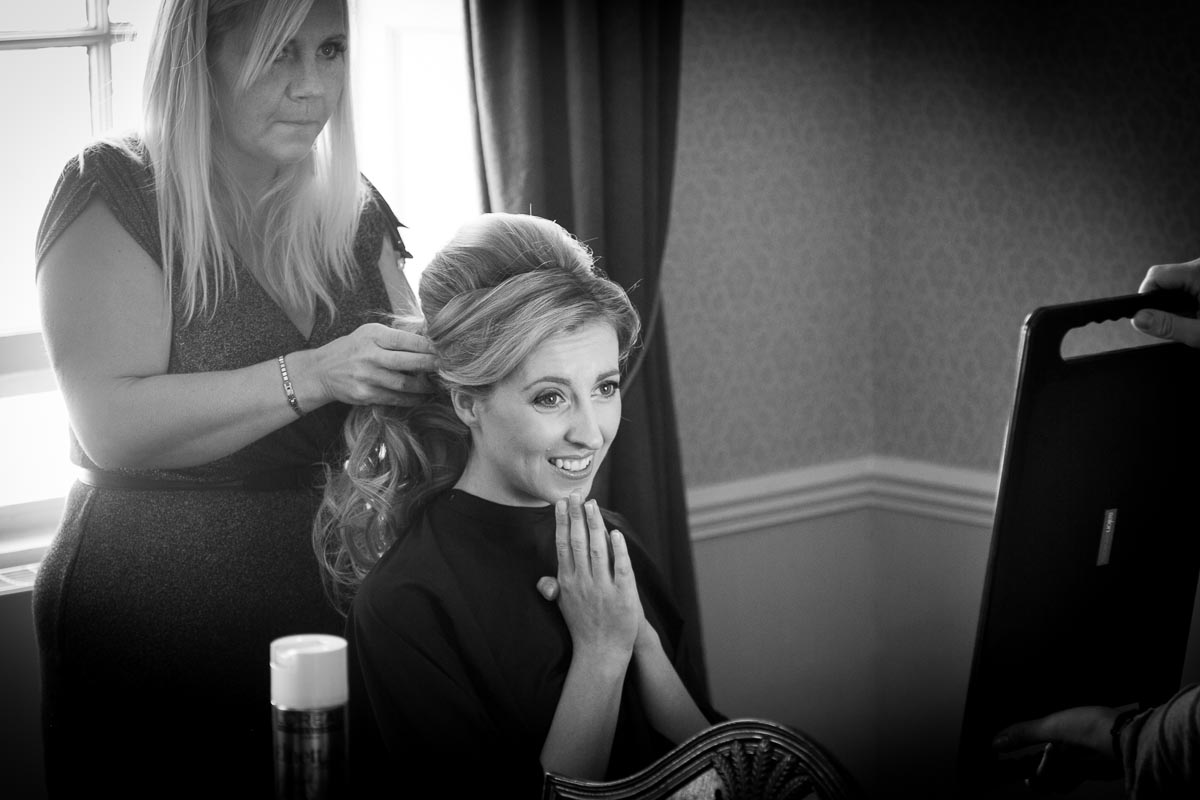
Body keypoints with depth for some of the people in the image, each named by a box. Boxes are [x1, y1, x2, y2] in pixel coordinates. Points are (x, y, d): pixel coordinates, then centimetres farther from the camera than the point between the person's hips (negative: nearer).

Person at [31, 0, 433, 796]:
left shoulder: (352, 209, 8)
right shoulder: (117, 192, -9)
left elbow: (407, 388, 14)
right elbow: (111, 425, -19)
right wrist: (312, 376, -28)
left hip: (322, 600, 5)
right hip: (147, 618, -5)